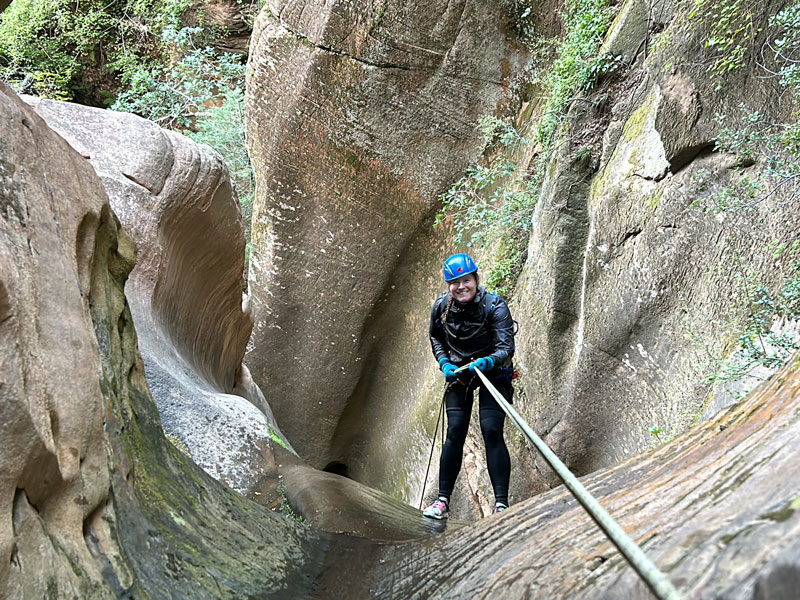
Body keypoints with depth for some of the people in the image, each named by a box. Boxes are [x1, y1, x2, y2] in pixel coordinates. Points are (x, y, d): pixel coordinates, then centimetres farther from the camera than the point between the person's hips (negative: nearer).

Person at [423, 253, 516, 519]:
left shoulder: (495, 306, -22)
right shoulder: (441, 306, -10)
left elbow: (506, 348, -27)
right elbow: (435, 337, 10)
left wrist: (486, 362, -47)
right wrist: (444, 363, -6)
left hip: (492, 372, -3)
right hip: (458, 373, 3)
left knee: (492, 432, -15)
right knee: (455, 433, -4)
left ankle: (501, 503, -13)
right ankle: (443, 500, 3)